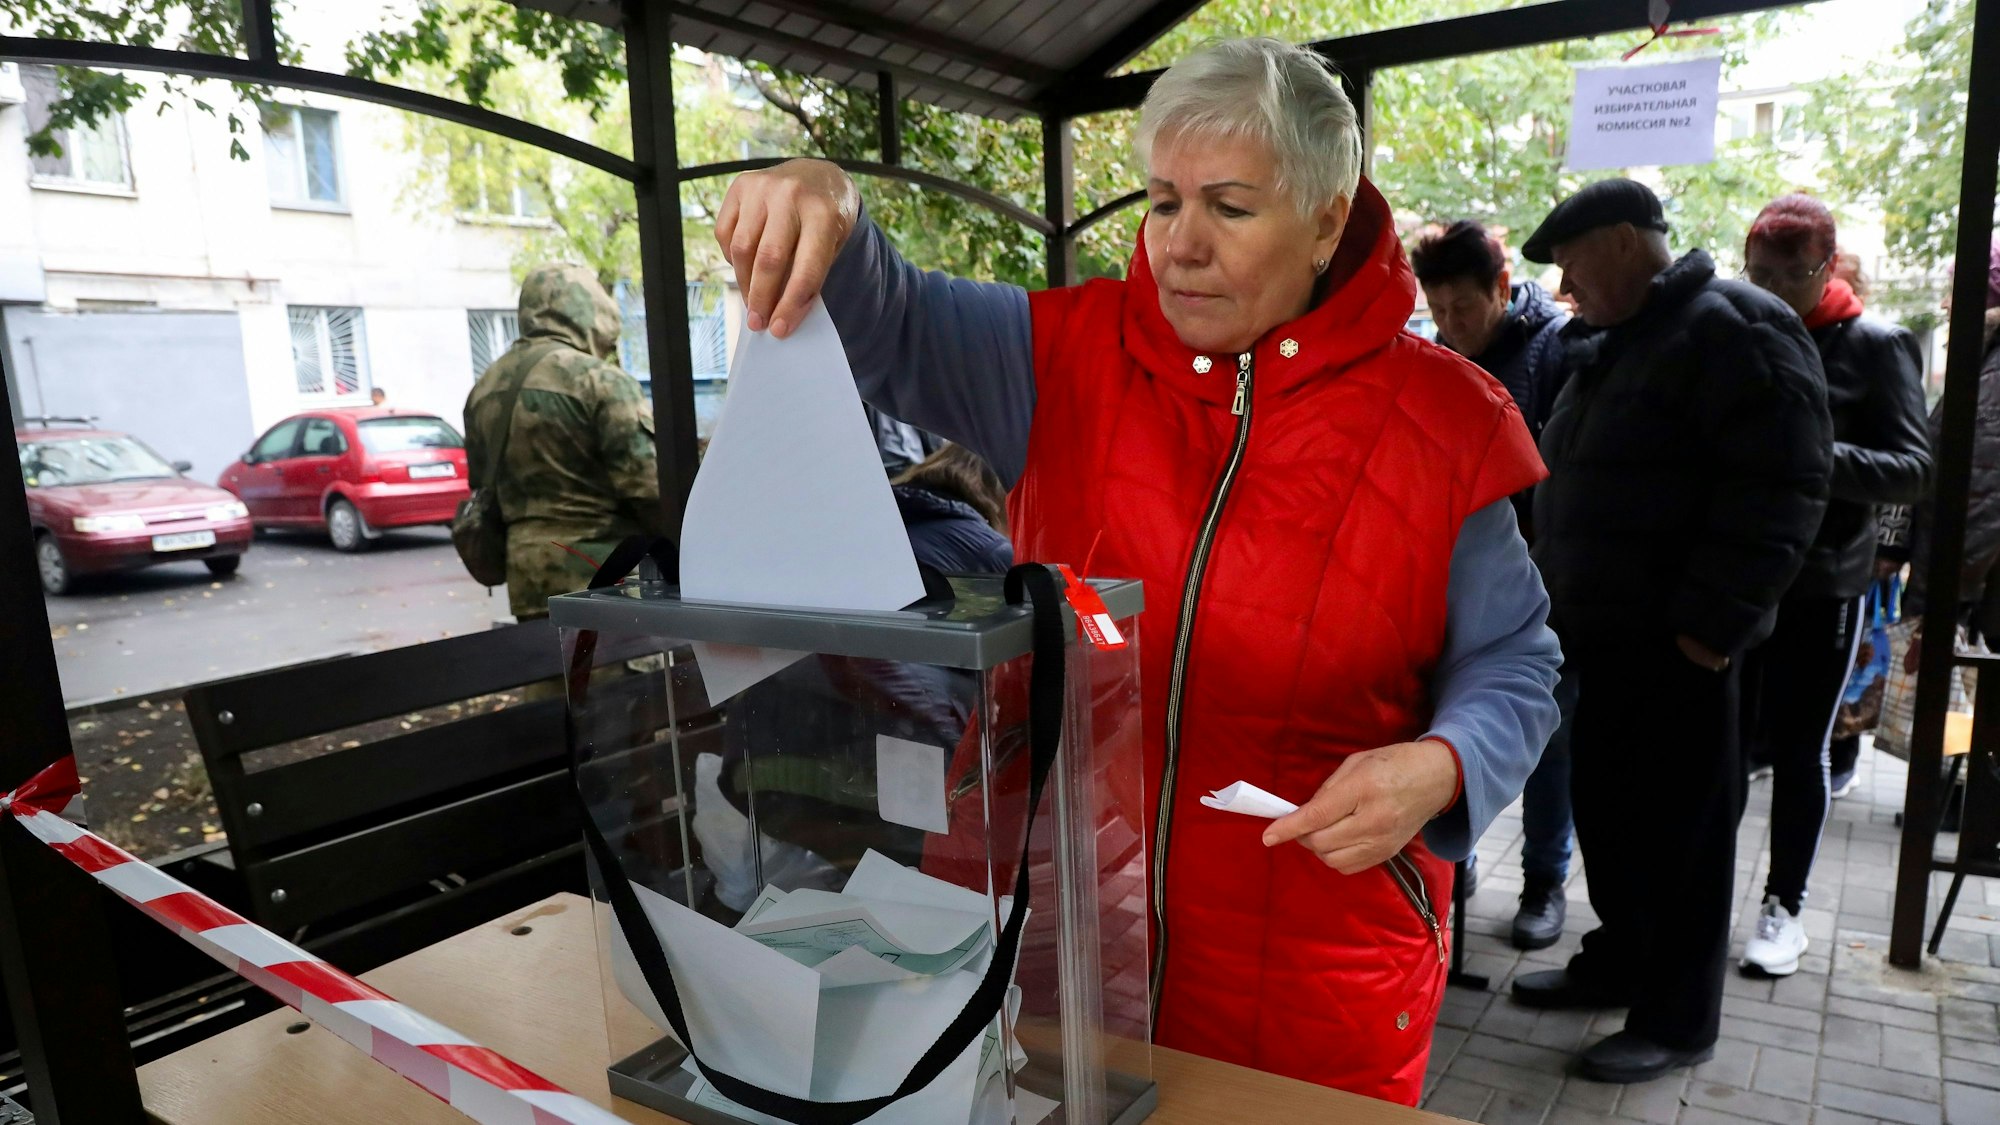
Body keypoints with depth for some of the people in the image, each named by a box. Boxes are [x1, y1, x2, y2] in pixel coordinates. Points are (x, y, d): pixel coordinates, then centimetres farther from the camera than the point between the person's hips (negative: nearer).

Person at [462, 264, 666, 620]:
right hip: (602, 575, -7)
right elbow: (649, 483, -15)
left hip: (529, 579, 7)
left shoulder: (483, 390, 13)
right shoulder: (600, 381, -11)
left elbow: (482, 485, 19)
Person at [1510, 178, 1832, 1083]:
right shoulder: (1613, 343, 16)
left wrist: (1712, 620, -22)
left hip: (1675, 639, -9)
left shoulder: (1734, 331, -12)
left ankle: (1678, 1020, 15)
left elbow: (1780, 489, -20)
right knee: (1602, 804, 16)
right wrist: (1563, 597, 17)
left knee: (1679, 825, 1)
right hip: (1605, 629, 9)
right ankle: (1618, 962, 32)